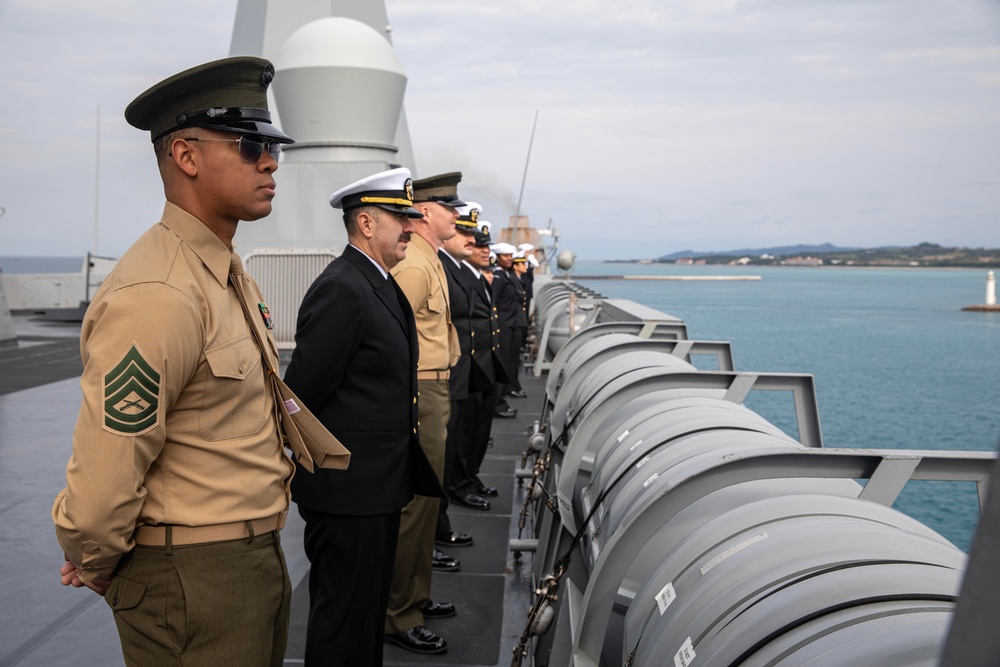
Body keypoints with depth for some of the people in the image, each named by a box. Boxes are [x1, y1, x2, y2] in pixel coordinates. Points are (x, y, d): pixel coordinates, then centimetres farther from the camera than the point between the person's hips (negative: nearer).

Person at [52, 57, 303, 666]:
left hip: (257, 555, 9)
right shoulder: (157, 295, -25)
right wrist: (97, 566, -7)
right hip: (194, 581, -9)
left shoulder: (231, 275, 8)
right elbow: (105, 472, -24)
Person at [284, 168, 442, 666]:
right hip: (349, 492, -10)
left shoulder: (383, 286, 11)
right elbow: (303, 394, -21)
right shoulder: (341, 290, -20)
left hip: (380, 485, 10)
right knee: (345, 621, 5)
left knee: (368, 607, 22)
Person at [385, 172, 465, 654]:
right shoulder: (412, 264, -18)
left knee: (426, 499, 18)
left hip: (436, 390, 11)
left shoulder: (431, 261, 15)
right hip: (418, 393, -11)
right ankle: (397, 617, 8)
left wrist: (441, 395, 18)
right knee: (414, 503, -4)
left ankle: (416, 597, 32)